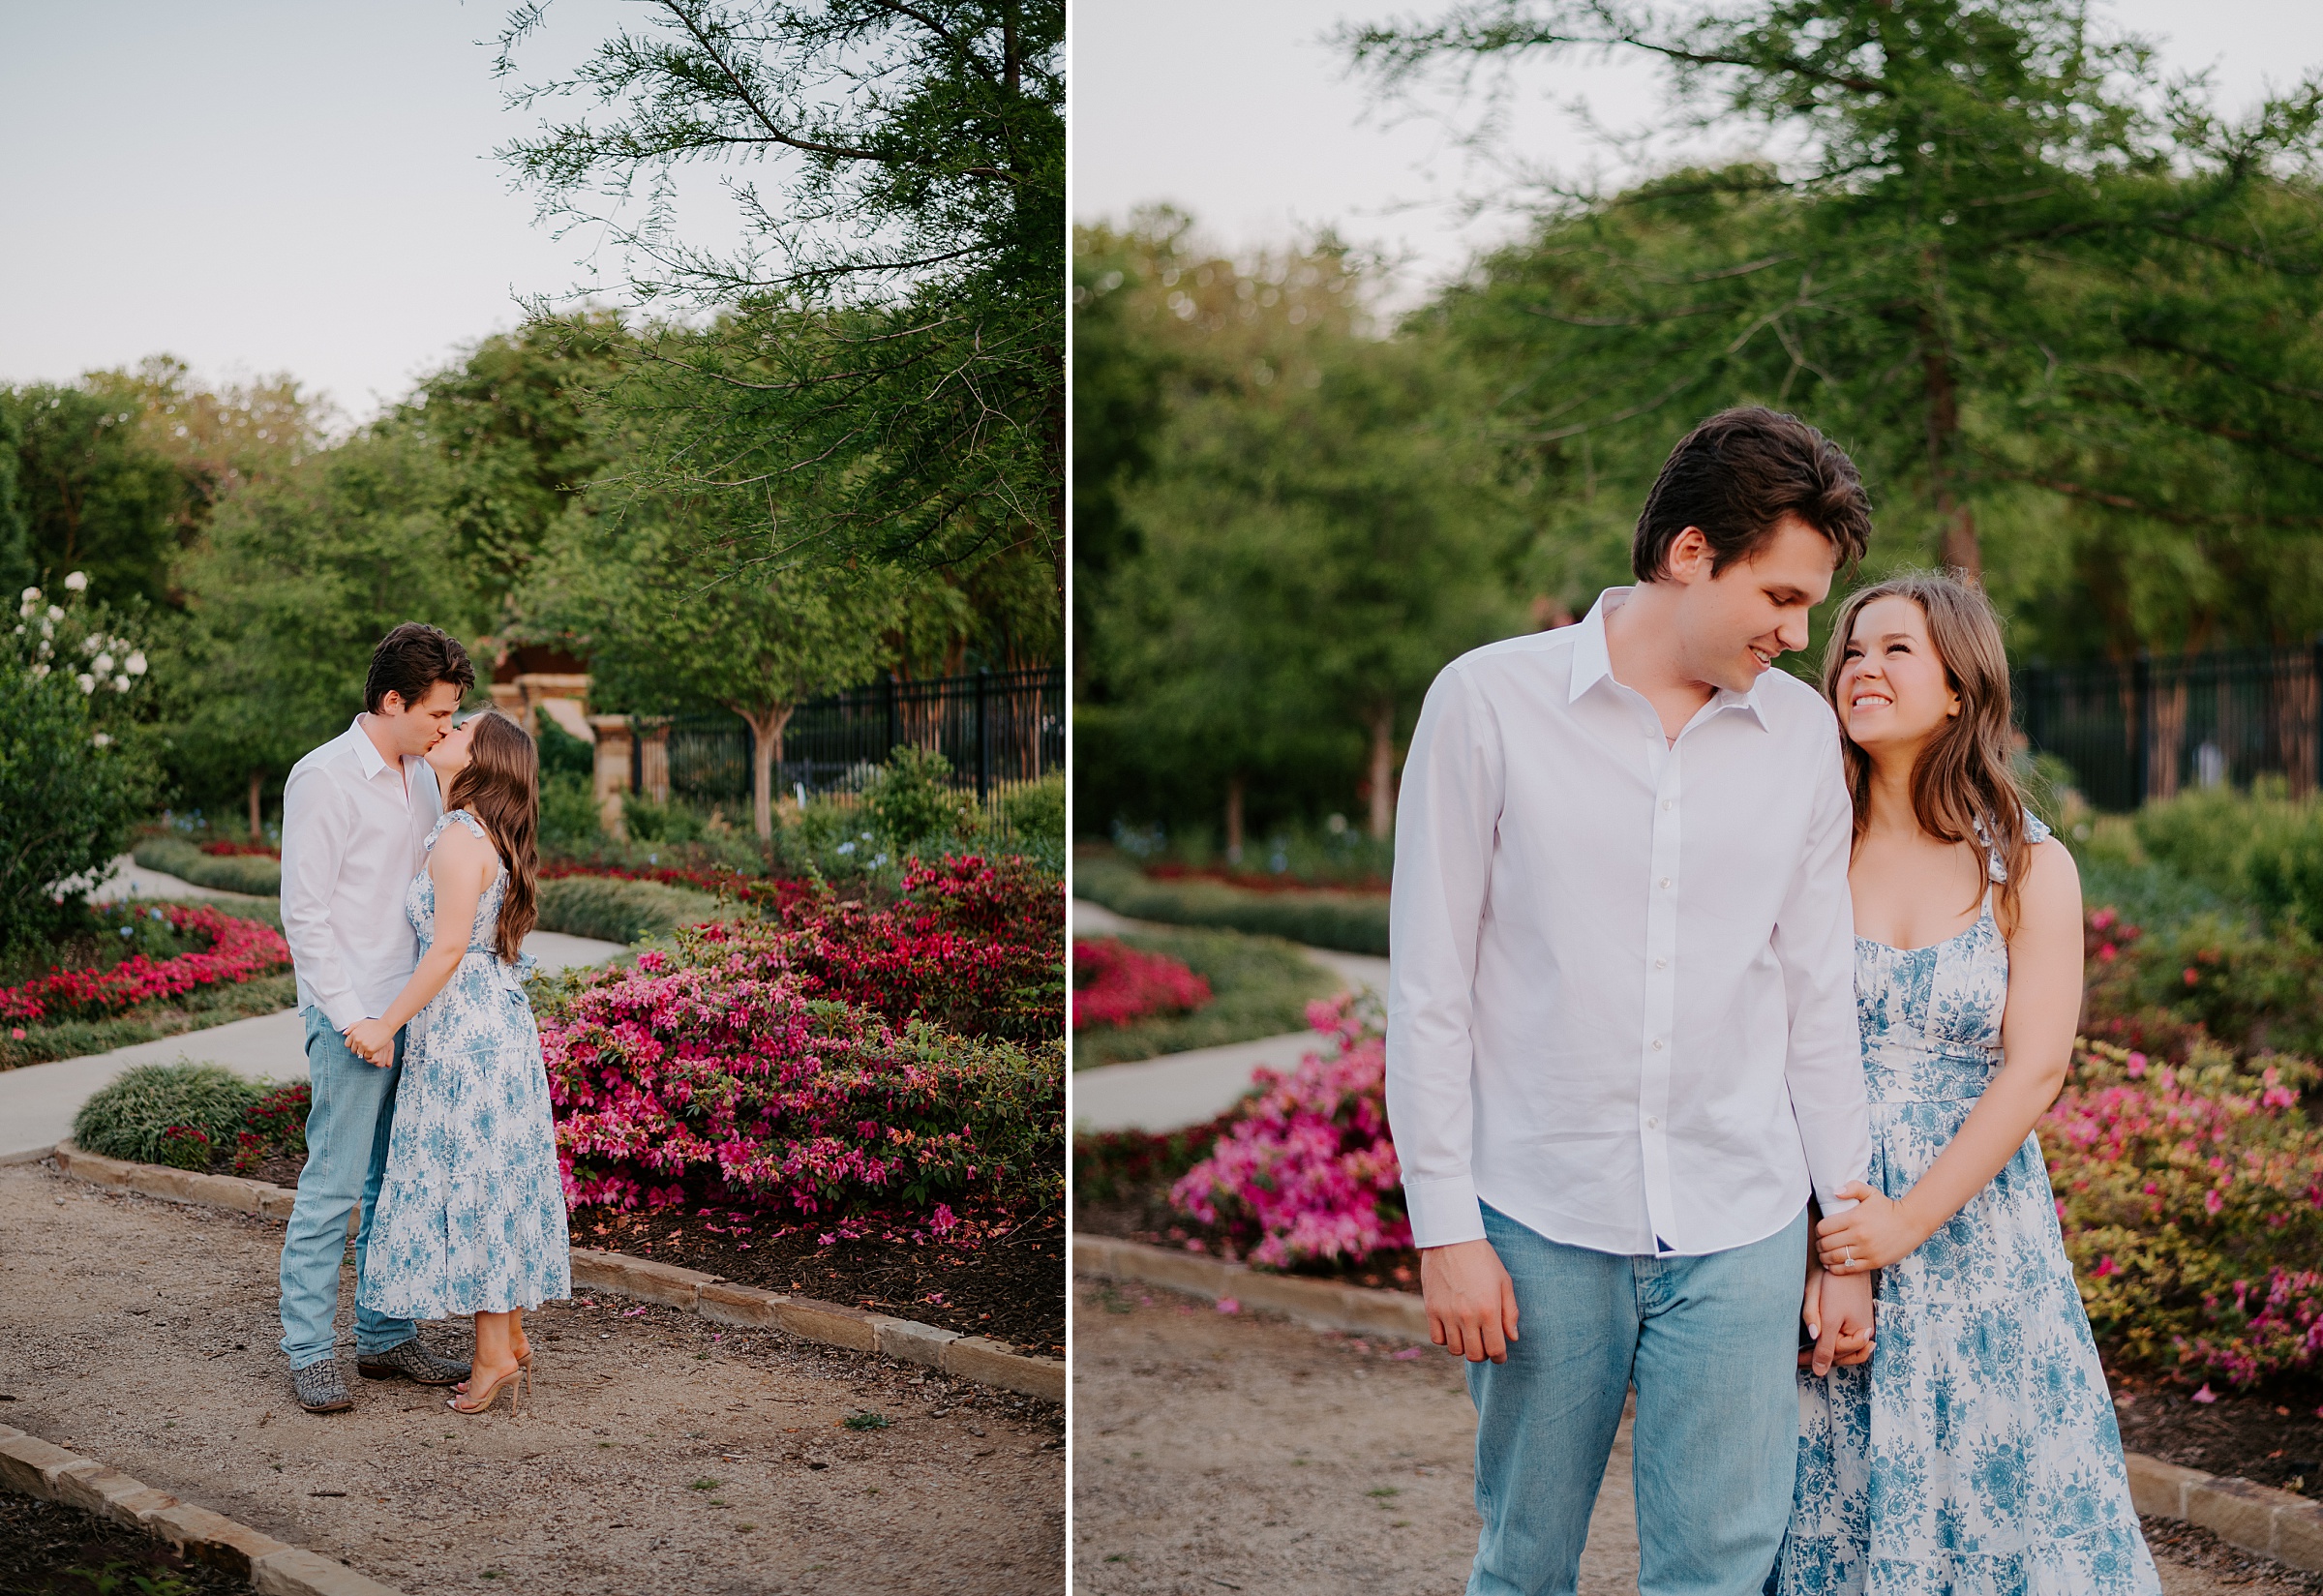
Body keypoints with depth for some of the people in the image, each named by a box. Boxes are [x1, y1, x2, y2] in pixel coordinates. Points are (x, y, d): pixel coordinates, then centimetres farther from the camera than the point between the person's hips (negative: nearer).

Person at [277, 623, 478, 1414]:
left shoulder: (423, 777, 12)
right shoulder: (323, 779, -11)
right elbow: (304, 912, -13)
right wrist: (352, 1017, -17)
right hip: (352, 1016, -7)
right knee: (334, 1185, -3)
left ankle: (386, 1335, 22)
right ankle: (309, 1351, 6)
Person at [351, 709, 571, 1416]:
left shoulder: (458, 838, -15)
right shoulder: (491, 839, 13)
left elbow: (448, 948, -18)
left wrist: (387, 1025, -13)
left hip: (464, 1032, -9)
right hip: (503, 1023, 9)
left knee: (469, 1180, -3)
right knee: (497, 1181, 12)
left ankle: (493, 1353, 3)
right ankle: (513, 1340, 19)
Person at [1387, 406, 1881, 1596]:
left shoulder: (1801, 730, 7)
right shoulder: (1489, 701, -5)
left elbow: (1820, 1000, 11)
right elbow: (1428, 989, -4)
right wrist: (1446, 1226, -7)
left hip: (1740, 1228, 3)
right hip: (1540, 1220, -2)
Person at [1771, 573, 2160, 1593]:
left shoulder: (2032, 869, 1)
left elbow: (2033, 1071, -6)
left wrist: (1908, 1221, -14)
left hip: (1972, 1230, 0)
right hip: (1817, 1232, 1)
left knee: (1986, 1495, 5)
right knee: (1824, 1501, 6)